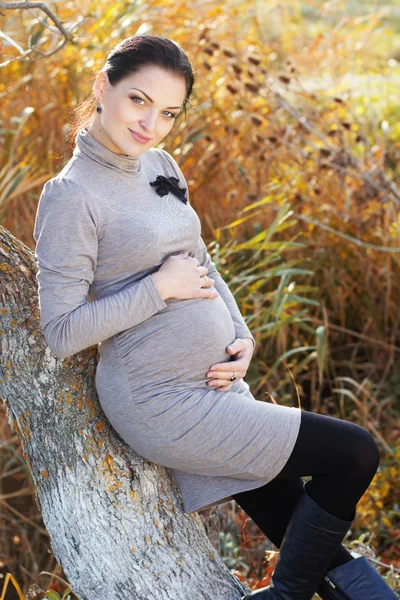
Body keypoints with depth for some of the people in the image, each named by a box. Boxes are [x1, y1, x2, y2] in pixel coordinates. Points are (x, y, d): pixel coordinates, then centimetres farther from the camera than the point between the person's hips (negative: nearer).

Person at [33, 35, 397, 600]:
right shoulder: (71, 196, -14)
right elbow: (62, 334, -16)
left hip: (218, 382, 8)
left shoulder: (161, 165, 8)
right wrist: (159, 288, -18)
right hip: (161, 401, -8)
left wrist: (241, 339, 2)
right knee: (354, 453, -6)